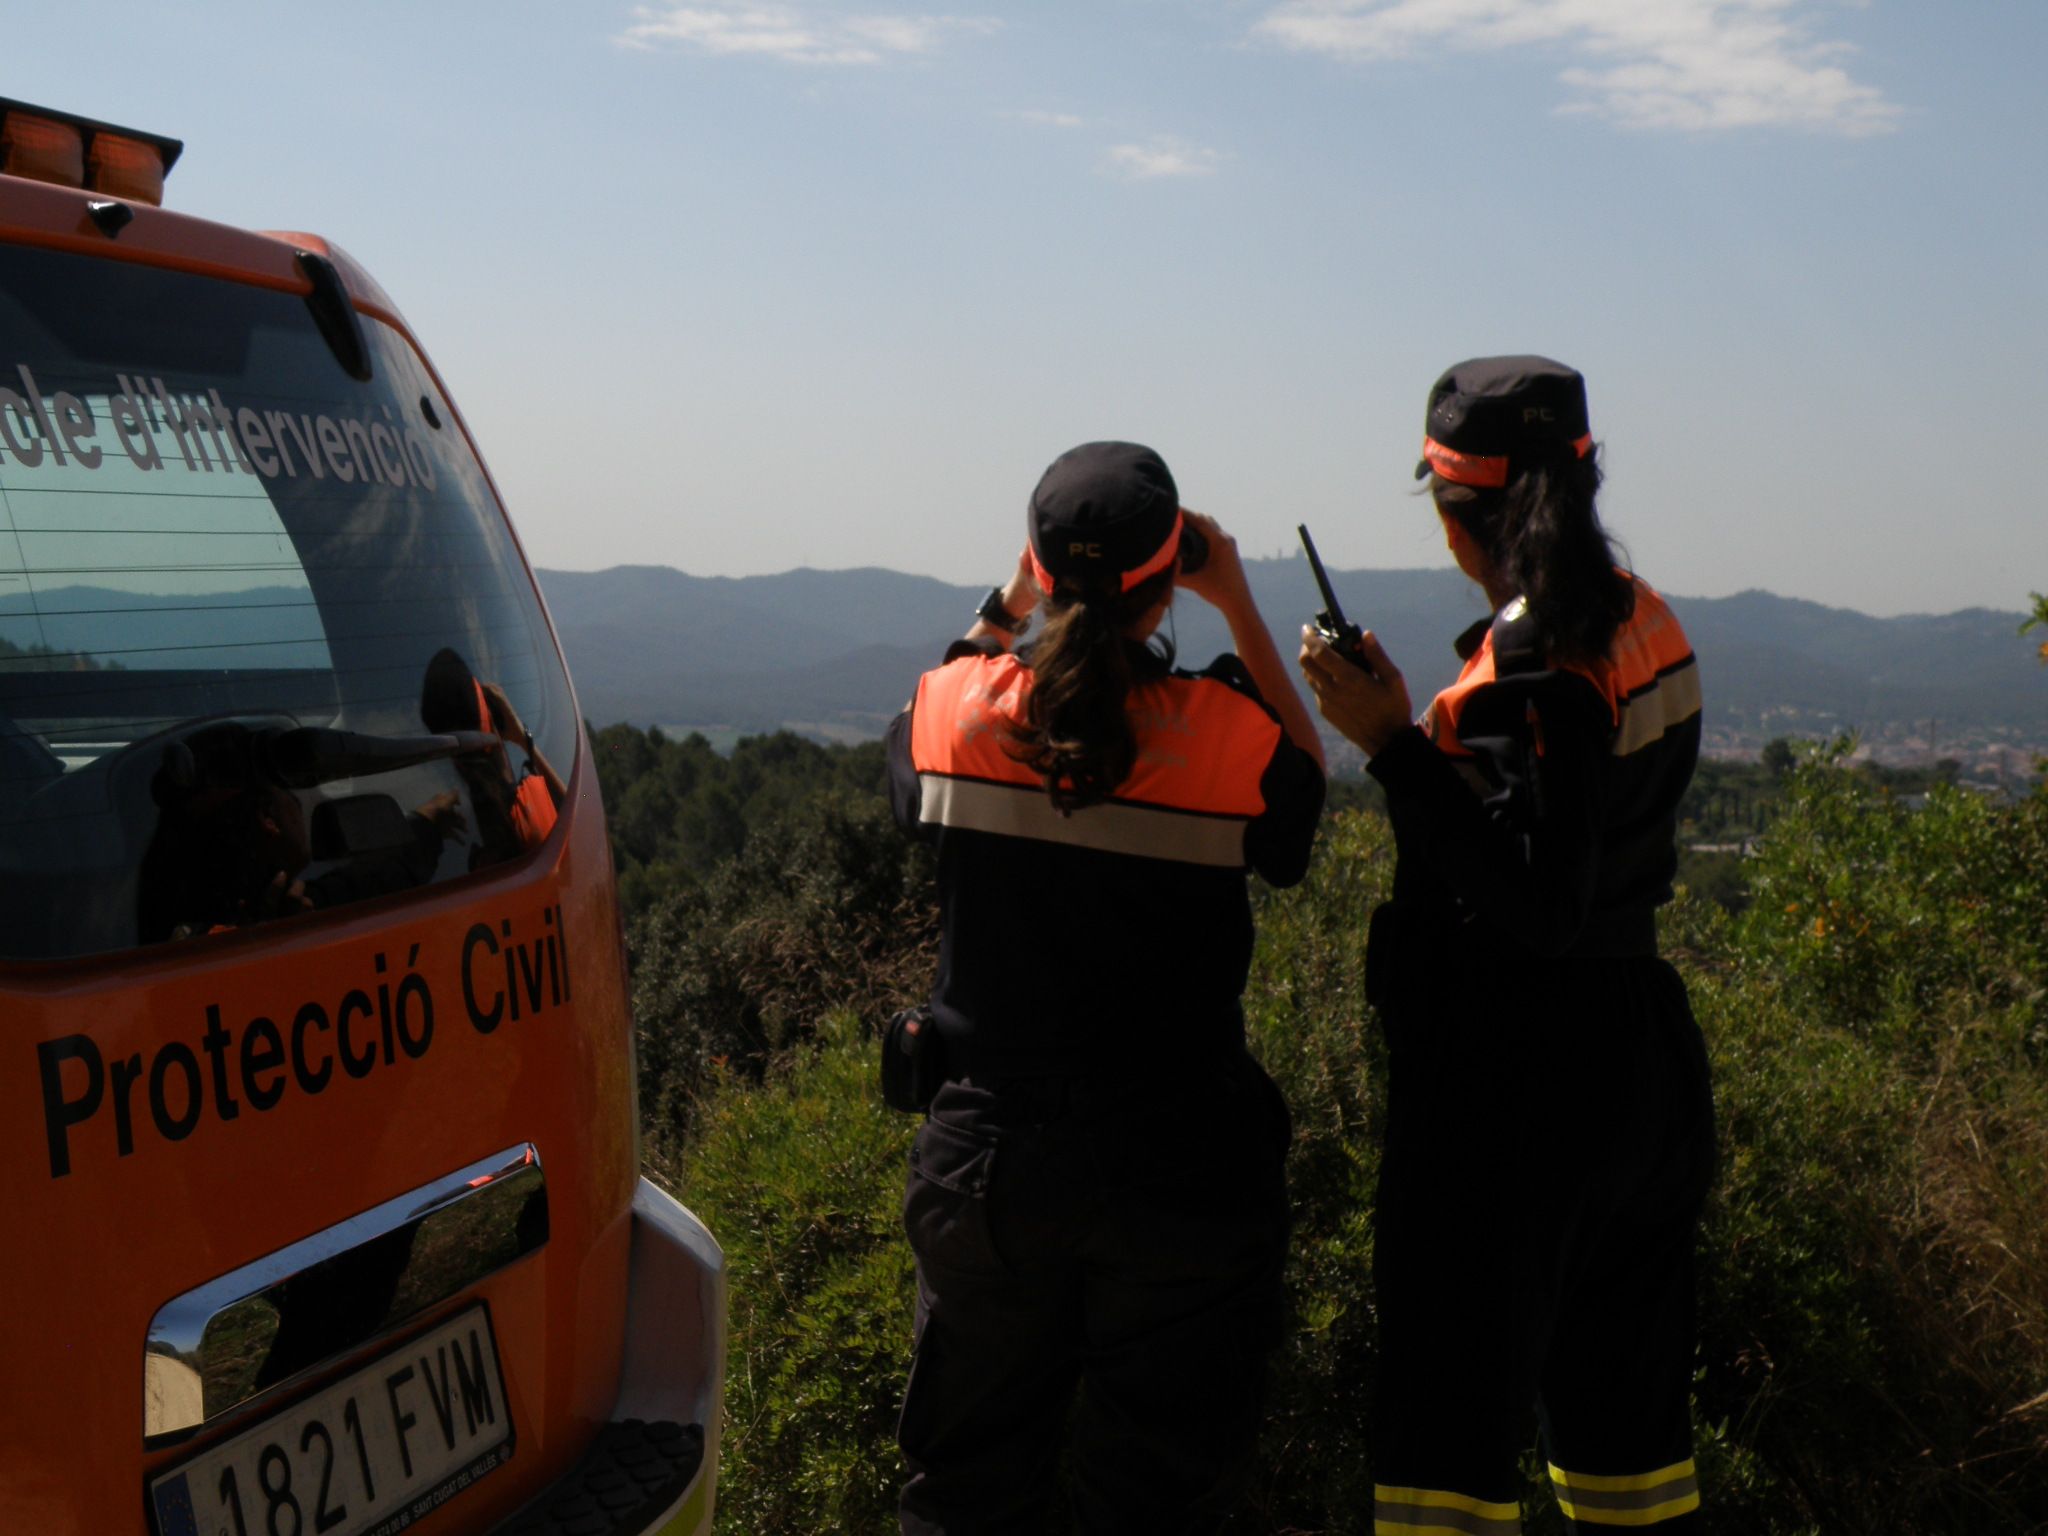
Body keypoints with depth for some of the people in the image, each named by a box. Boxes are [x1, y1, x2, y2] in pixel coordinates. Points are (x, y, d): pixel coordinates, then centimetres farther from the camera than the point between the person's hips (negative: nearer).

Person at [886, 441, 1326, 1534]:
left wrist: (1003, 610, 15)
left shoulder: (959, 713, -9)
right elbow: (1306, 782, 10)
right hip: (1180, 1172, -1)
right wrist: (1239, 610, 8)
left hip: (987, 1158, 2)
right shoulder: (1228, 734, -14)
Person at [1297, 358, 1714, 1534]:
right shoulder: (1644, 621, 8)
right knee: (1621, 1406, 19)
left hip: (1516, 1074, -9)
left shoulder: (1531, 664, -19)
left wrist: (1393, 742, -23)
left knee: (1451, 1416, -3)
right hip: (1641, 1053, 9)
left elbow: (1537, 908, -25)